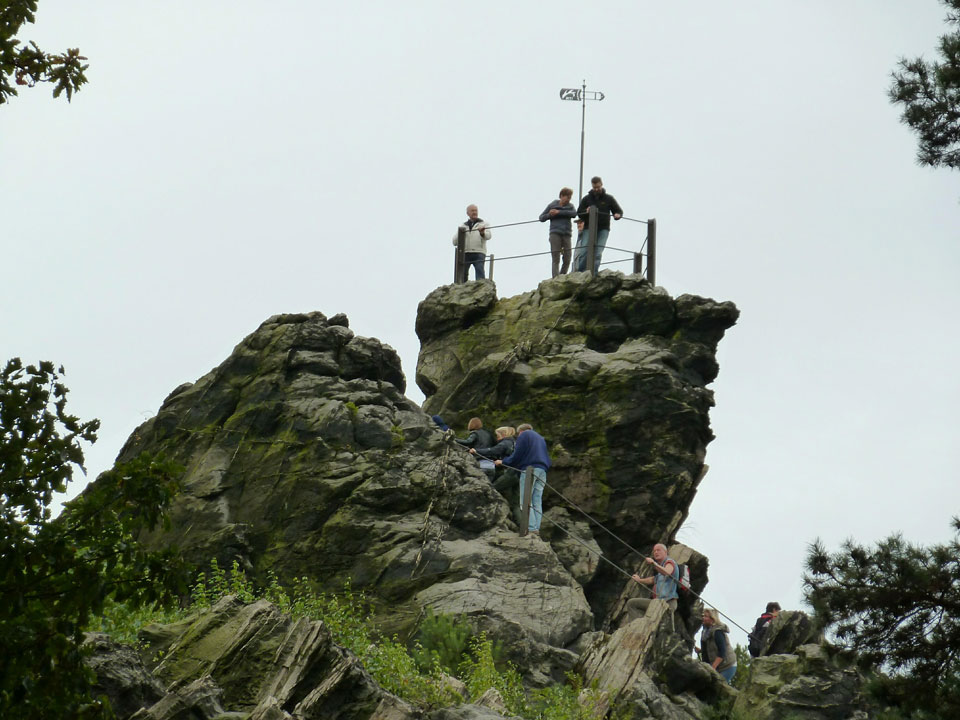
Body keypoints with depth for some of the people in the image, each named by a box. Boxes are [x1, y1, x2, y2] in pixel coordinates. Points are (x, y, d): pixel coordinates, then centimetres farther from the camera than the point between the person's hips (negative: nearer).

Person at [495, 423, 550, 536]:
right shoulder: (540, 438, 30)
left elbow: (517, 455, -2)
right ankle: (537, 530, -2)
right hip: (542, 471, 8)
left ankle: (532, 529, -21)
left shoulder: (523, 435, 6)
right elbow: (547, 459, 28)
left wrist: (503, 462, 8)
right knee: (537, 502, 5)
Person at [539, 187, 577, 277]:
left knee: (567, 259, -3)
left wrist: (559, 212, -14)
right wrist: (549, 215, -9)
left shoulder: (570, 206, 13)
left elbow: (574, 214, -9)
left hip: (566, 235, 3)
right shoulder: (552, 205, 8)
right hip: (555, 233, -3)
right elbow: (541, 218, 12)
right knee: (555, 259, -10)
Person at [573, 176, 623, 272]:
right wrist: (586, 211, -13)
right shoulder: (587, 199, 11)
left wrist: (617, 215, -11)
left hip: (603, 229, 0)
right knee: (584, 251, -10)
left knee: (598, 253, -8)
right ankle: (579, 272, -4)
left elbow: (619, 211, 14)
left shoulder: (609, 199, 9)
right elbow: (579, 213, 10)